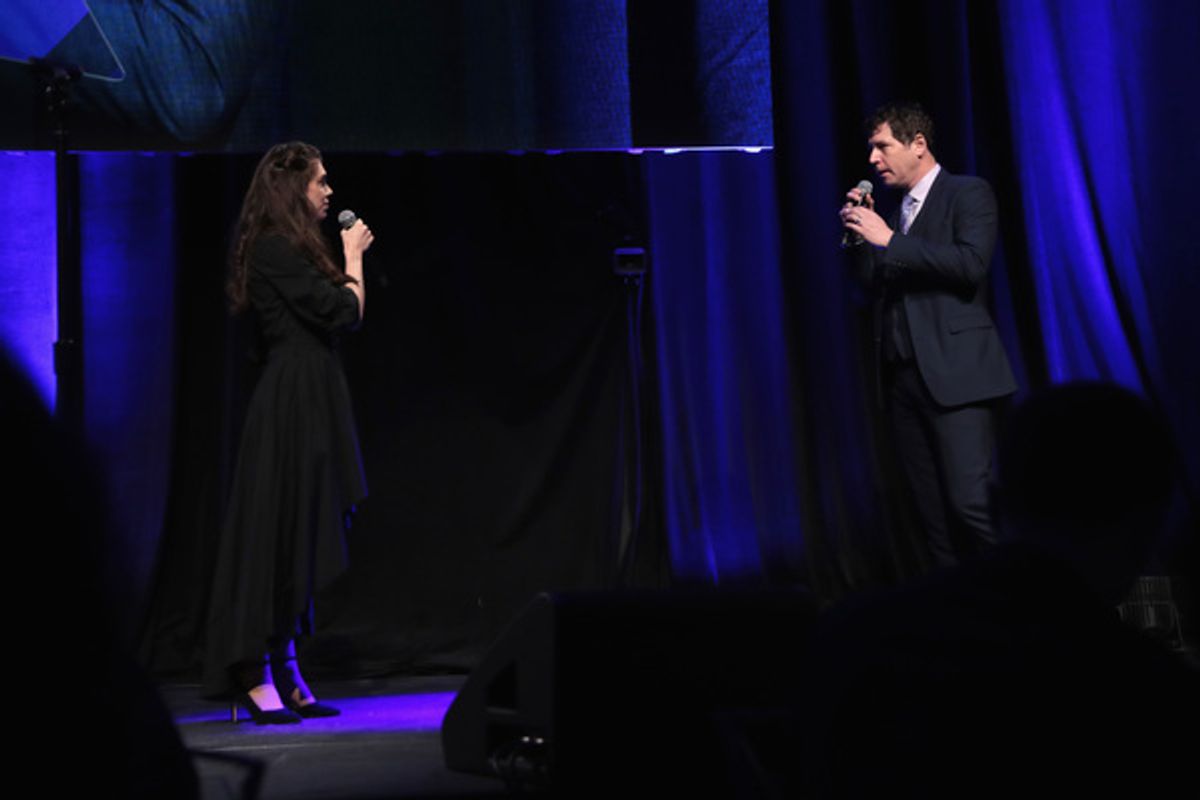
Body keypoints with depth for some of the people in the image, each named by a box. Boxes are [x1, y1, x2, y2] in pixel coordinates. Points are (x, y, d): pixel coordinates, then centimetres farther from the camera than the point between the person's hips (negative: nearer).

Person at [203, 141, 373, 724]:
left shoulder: (292, 249, 18)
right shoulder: (275, 248, -12)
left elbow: (335, 317, 17)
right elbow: (343, 312, -14)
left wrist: (350, 259, 14)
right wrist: (353, 257, -2)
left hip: (309, 403, 10)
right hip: (291, 403, -10)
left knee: (301, 540, 10)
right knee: (278, 537, -8)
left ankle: (284, 674, 14)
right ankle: (255, 676, -4)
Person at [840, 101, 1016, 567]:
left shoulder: (969, 193, 1)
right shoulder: (897, 212, 21)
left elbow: (971, 264, -15)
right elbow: (875, 284, 17)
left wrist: (888, 240, -14)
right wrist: (862, 233, 5)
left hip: (954, 374, -7)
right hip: (902, 374, 7)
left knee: (970, 502, -17)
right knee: (934, 514, 4)